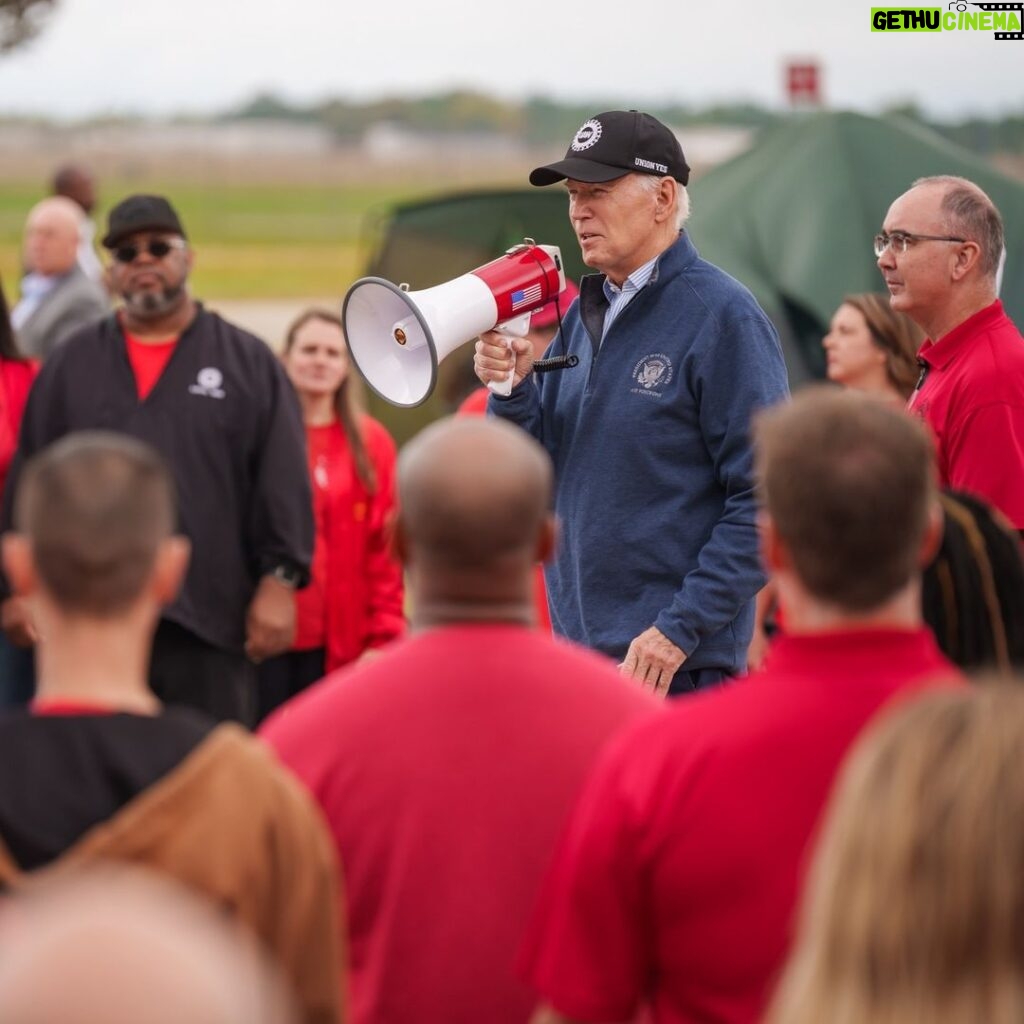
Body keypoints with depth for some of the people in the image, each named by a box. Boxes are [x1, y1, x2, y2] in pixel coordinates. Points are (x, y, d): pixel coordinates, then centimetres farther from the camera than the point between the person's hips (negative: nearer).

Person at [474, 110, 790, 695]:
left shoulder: (723, 317, -10)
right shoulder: (584, 314, 13)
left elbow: (764, 498, -15)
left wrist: (680, 629, -19)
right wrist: (513, 389, -5)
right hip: (574, 642, 7)